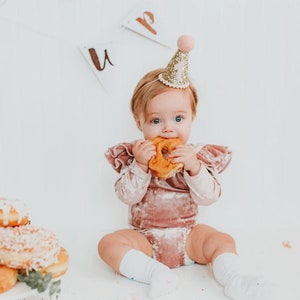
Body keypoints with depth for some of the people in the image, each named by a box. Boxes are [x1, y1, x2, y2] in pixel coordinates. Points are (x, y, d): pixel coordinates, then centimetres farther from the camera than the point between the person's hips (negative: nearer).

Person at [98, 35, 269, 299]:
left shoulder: (198, 156, -4)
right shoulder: (133, 155, -5)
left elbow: (209, 197, -12)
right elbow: (127, 196, -13)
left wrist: (195, 168, -29)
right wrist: (140, 165, -28)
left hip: (187, 236, 1)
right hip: (145, 238, 0)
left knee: (222, 240, -19)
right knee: (109, 243, -22)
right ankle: (155, 273, -31)